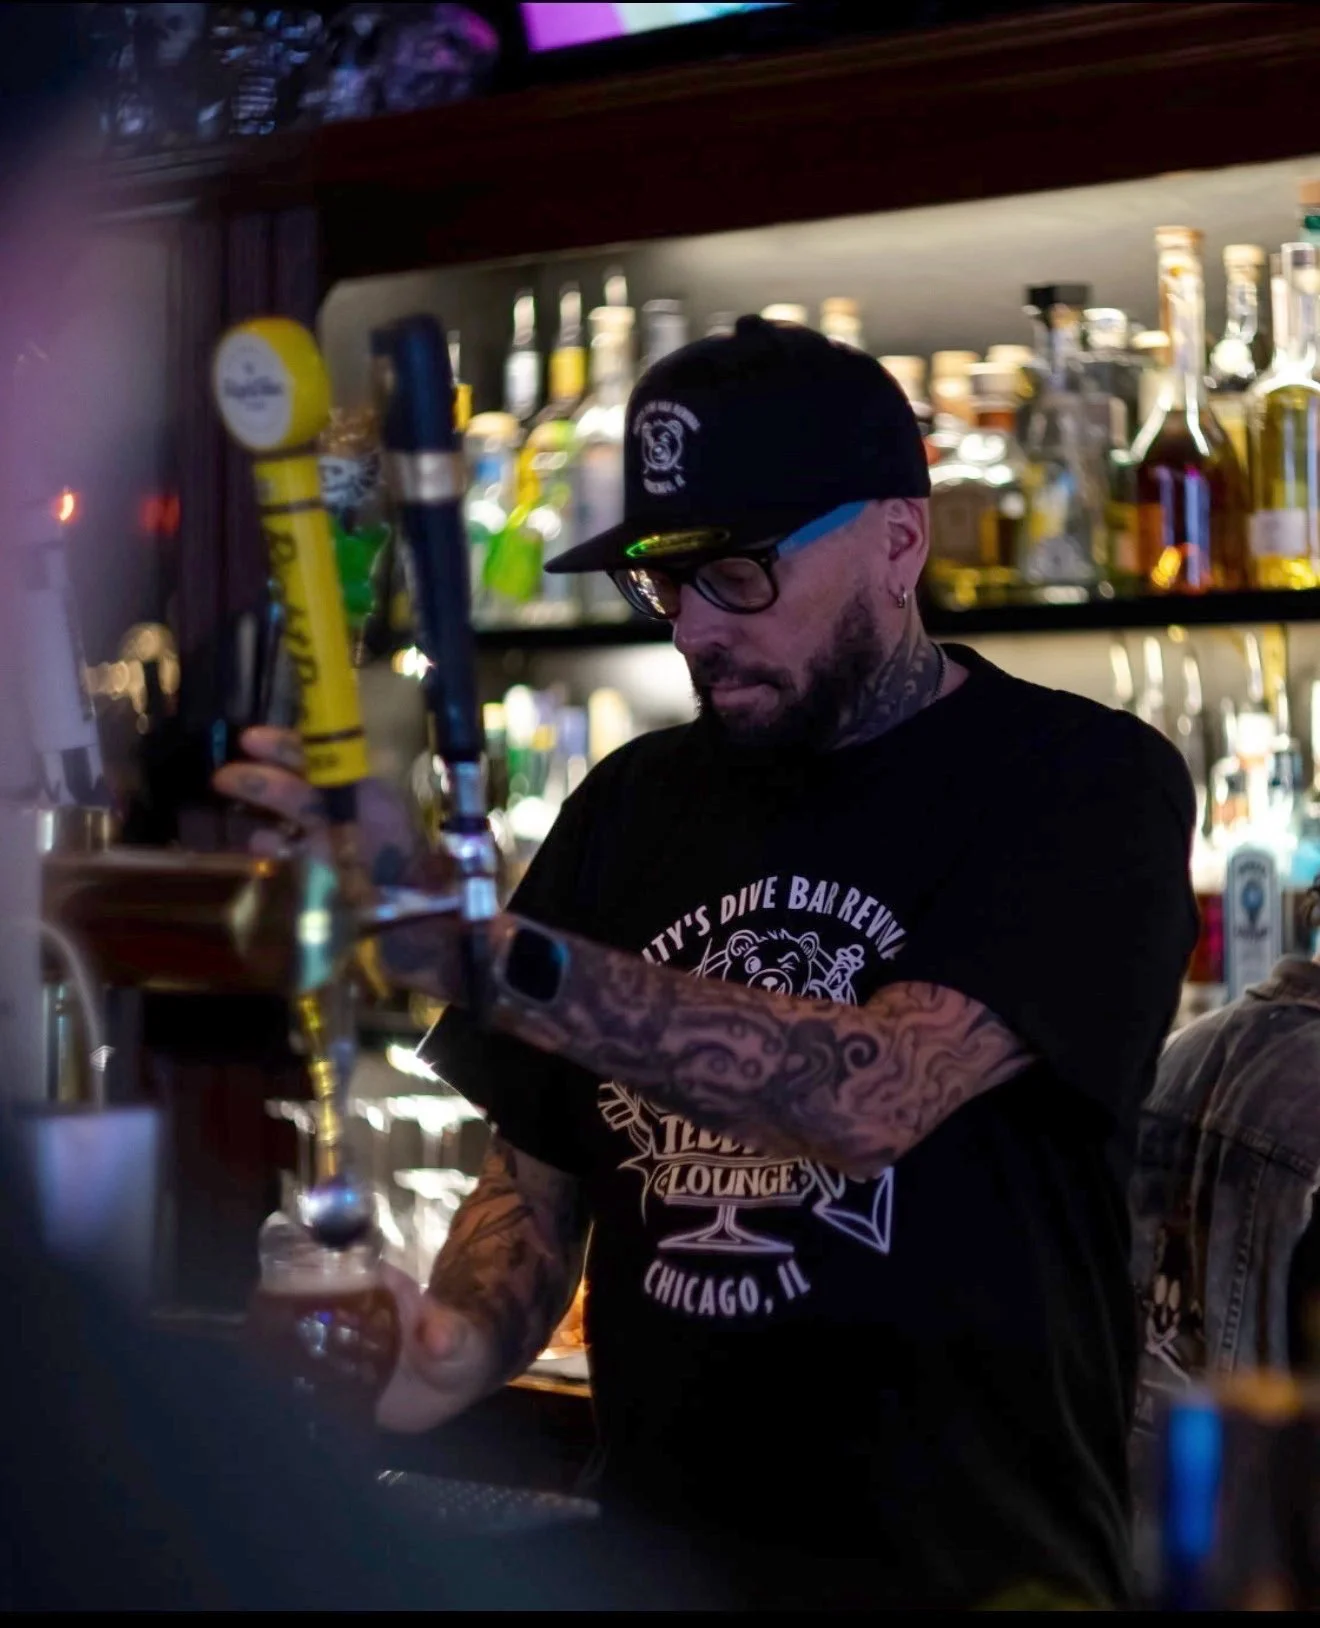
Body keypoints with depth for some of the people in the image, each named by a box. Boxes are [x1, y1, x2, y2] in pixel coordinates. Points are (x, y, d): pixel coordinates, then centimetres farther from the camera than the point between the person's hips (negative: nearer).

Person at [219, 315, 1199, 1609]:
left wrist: (501, 954, -31)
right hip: (658, 1551, 4)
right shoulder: (635, 807, 10)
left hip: (973, 1562, -4)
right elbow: (537, 1175, 13)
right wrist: (451, 1350, -8)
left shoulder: (1081, 785, -7)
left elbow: (872, 1099, -22)